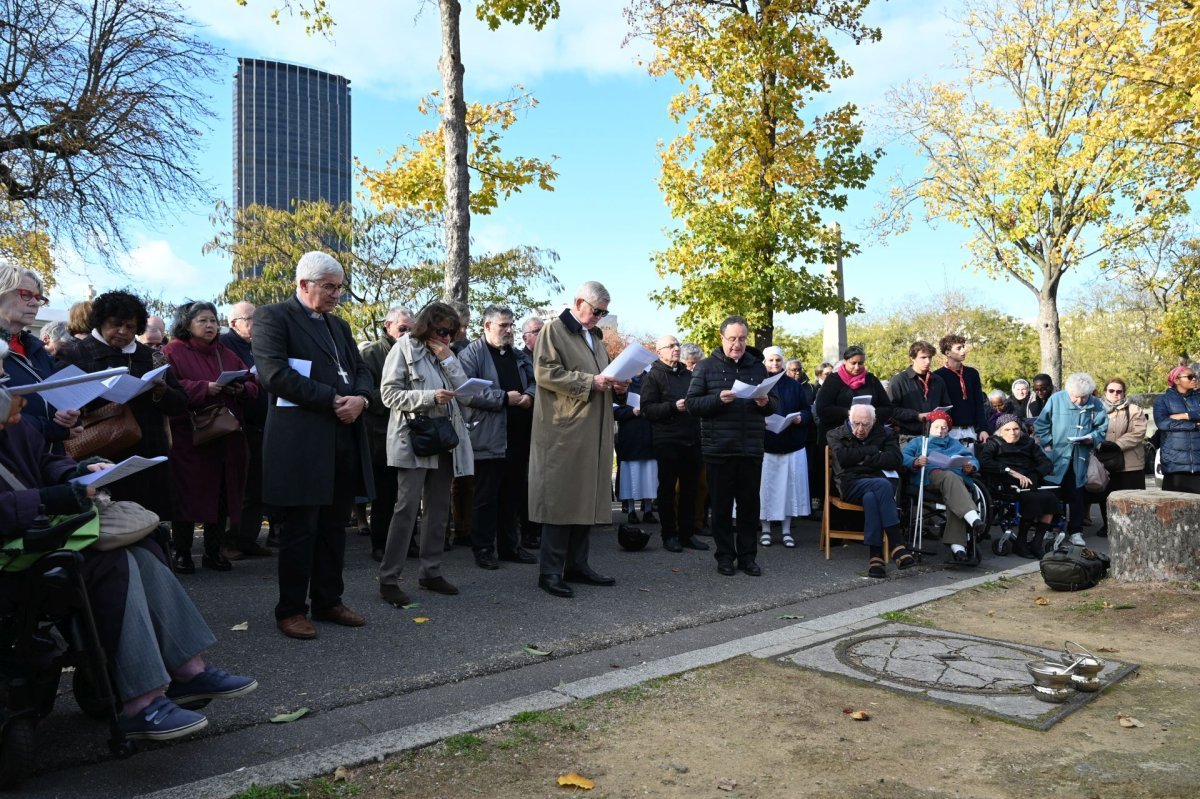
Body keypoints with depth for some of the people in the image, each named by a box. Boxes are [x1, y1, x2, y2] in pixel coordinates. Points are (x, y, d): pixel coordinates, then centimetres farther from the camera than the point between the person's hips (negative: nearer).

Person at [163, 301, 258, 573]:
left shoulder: (227, 355, 16)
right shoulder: (173, 352, 0)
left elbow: (253, 386, 11)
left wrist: (241, 389, -10)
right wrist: (205, 388, -22)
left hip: (226, 438, 5)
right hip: (188, 437, -4)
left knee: (221, 494, 6)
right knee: (188, 493, -1)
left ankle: (213, 551, 16)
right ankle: (182, 553, 12)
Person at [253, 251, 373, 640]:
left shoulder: (339, 325, 20)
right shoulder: (272, 317, -3)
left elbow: (361, 371, 16)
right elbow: (274, 374, -15)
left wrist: (359, 398, -7)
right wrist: (333, 399, -16)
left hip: (344, 439, 7)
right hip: (300, 440, -7)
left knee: (334, 526, 12)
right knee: (299, 528, 1)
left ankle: (328, 601, 23)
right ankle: (291, 610, 13)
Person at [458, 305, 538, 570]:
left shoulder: (519, 356, 18)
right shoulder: (472, 354, -4)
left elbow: (535, 381, 20)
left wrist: (529, 395, -3)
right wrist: (504, 398, -17)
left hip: (519, 437, 7)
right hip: (489, 439, -7)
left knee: (514, 495, 14)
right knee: (486, 498, 2)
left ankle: (510, 546, 24)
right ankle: (484, 549, 11)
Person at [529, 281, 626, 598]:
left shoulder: (595, 336, 21)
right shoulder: (554, 329, -4)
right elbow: (545, 372, -15)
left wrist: (614, 383, 8)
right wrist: (590, 382, -19)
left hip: (593, 431, 8)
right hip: (564, 430, -8)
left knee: (587, 497, 10)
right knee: (561, 499, -6)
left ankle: (576, 565, 19)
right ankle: (550, 572, 1)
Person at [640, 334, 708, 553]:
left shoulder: (688, 375, 18)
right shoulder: (653, 376, -1)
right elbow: (647, 408, -11)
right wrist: (674, 406, -20)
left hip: (692, 439, 6)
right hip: (667, 440, -6)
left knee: (690, 488, 8)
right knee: (667, 488, 2)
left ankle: (687, 533, 17)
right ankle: (669, 535, 9)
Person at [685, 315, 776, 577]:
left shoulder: (758, 367, 12)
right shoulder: (706, 367, 2)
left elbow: (774, 405, 15)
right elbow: (691, 403, -4)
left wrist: (766, 403, -9)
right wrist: (718, 399, -20)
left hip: (751, 449, 3)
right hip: (718, 449, -3)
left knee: (750, 504, 8)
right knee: (721, 505, 5)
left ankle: (748, 556, 18)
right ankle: (725, 556, 15)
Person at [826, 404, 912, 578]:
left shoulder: (883, 434, 16)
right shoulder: (836, 434, 14)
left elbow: (896, 460, -1)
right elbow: (843, 457, -8)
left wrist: (866, 459, -6)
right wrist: (871, 450, -4)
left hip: (877, 484, 2)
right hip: (850, 485, -2)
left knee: (870, 497, -38)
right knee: (882, 485, -35)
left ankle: (875, 555, -38)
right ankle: (897, 546, -39)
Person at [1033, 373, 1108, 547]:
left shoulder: (1096, 405, -1)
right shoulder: (1055, 400, -6)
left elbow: (1102, 429, 7)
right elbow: (1040, 425, 0)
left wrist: (1092, 438, -12)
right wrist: (1048, 443, -9)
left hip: (1079, 459, 1)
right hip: (1056, 456, -1)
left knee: (1076, 495, 10)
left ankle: (1076, 531, 20)